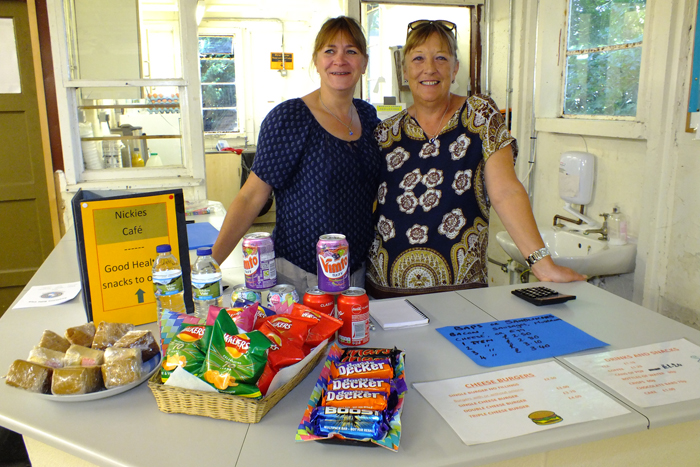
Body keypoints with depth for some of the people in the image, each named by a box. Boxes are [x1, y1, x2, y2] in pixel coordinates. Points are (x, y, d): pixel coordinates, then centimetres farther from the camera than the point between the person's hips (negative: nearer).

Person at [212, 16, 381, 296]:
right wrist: (210, 263, -18)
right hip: (298, 277, -5)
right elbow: (251, 198, -12)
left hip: (358, 272, 6)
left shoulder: (368, 116, 5)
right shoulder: (287, 119, -13)